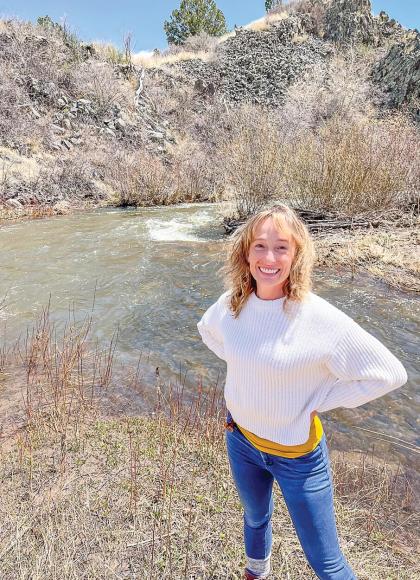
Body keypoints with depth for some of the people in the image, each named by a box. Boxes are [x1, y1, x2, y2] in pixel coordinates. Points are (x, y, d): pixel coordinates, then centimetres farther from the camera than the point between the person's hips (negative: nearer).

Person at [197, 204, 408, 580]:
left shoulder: (321, 319, -28)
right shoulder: (232, 305, -13)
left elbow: (389, 373, -20)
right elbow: (207, 329, 11)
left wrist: (319, 401, -19)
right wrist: (243, 364, -1)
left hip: (297, 454, -4)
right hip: (240, 439, 5)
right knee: (255, 519, 33)